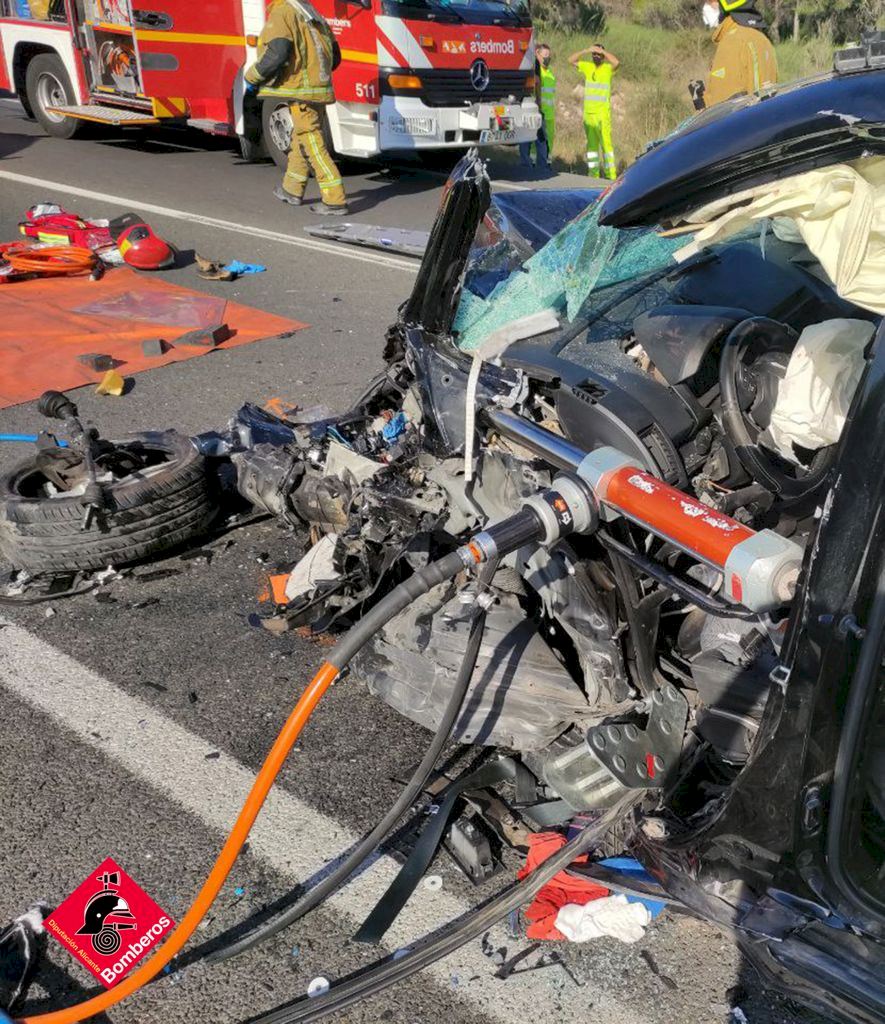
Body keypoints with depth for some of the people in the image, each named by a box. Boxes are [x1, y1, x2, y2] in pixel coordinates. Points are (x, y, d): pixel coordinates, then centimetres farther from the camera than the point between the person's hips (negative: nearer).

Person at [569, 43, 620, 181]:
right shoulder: (587, 67, 9)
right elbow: (571, 60, 5)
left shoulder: (608, 68, -3)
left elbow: (617, 62, -23)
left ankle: (611, 174, -9)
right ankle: (593, 173, 18)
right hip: (588, 112, 5)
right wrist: (585, 51, -6)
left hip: (603, 113, -5)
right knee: (591, 143, 11)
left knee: (606, 142, -9)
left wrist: (603, 51, -15)